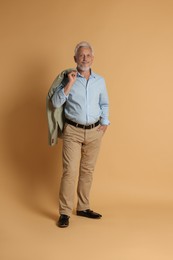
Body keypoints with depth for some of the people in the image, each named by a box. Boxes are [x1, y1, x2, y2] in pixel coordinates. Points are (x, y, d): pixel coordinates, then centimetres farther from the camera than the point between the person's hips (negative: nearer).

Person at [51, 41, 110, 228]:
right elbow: (56, 103, -12)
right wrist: (69, 84, -19)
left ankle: (83, 207, 22)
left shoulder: (100, 81, 6)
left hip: (94, 132, 4)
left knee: (87, 171, 10)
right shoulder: (68, 79, -3)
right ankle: (65, 212, 0)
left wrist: (105, 122, 7)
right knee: (70, 171, -8)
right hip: (73, 131, -3)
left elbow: (104, 104, 19)